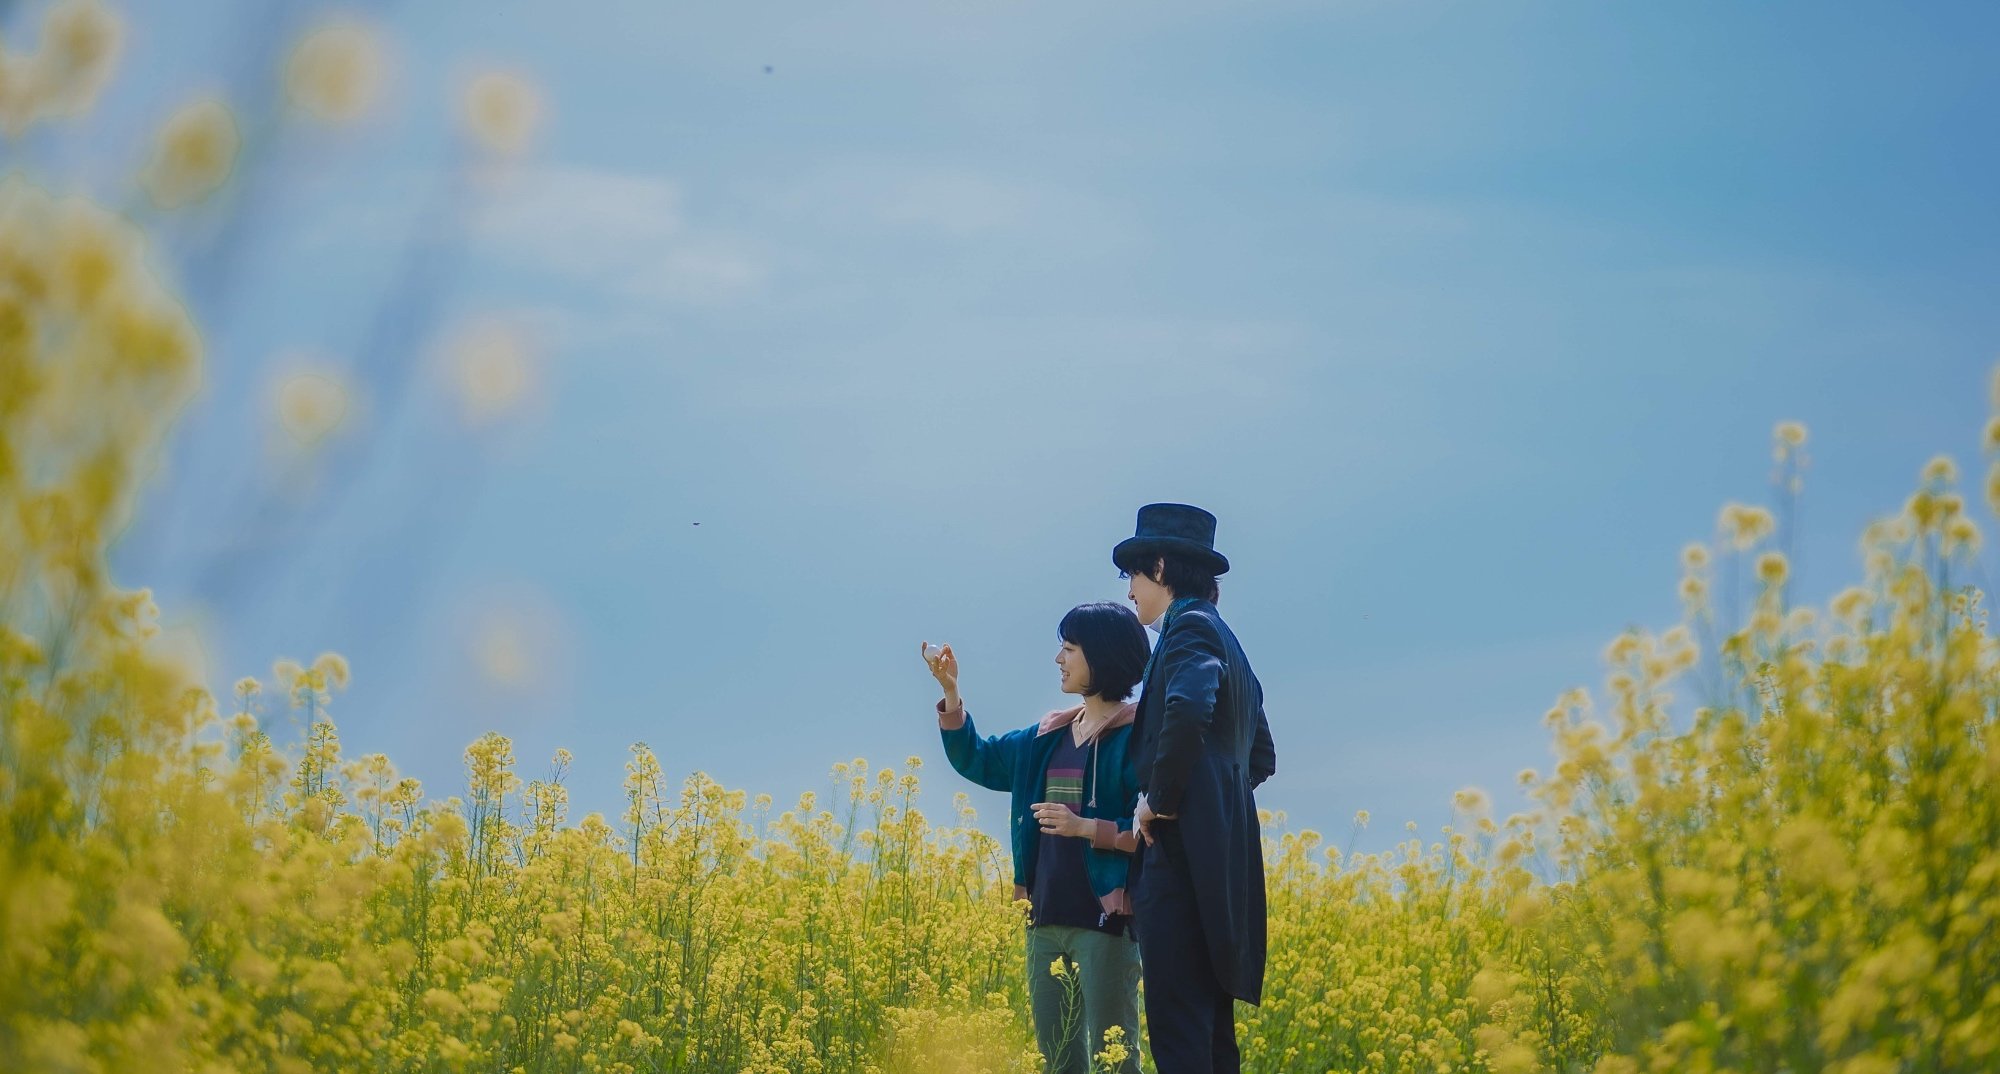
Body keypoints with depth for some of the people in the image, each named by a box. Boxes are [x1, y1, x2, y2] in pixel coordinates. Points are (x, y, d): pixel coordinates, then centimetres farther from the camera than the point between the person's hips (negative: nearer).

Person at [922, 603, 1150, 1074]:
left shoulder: (1137, 736, -8)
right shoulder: (1049, 736, 13)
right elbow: (977, 759, 23)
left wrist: (1085, 827, -22)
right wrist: (950, 691, 12)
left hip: (1105, 916, -8)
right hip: (1046, 917, 8)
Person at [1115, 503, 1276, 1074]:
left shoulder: (1189, 627, -6)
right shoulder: (1227, 642, 23)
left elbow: (1188, 711, -27)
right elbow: (1262, 758, 27)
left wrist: (1159, 800, -16)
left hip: (1184, 852, -10)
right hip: (1223, 855, 10)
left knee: (1177, 1026, -12)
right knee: (1210, 1023, 11)